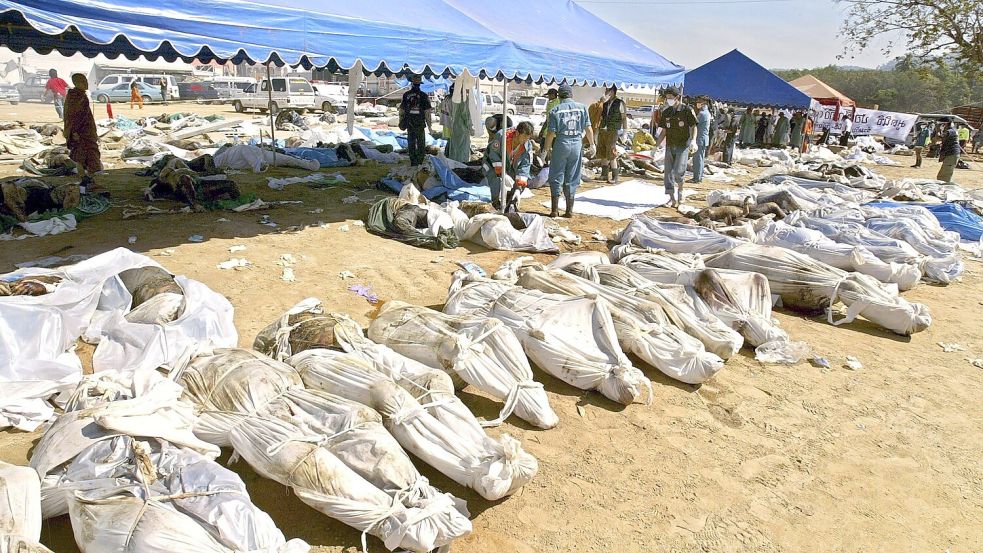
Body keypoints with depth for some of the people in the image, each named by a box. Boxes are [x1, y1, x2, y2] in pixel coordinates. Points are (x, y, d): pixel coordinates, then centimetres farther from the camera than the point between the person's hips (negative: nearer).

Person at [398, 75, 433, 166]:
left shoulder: (406, 95, 0)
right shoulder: (423, 95, -9)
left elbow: (401, 110, 5)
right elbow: (427, 112, -10)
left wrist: (401, 123, 18)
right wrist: (429, 126, -3)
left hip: (409, 124, 3)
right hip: (420, 124, -3)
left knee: (411, 144, 12)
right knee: (421, 145, 8)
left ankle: (413, 163, 14)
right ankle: (420, 163, 7)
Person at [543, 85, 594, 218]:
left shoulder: (555, 110, -2)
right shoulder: (582, 108, 5)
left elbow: (551, 132, -6)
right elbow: (588, 128, 3)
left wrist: (547, 149, 4)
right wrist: (592, 145, 12)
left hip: (561, 144, -2)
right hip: (577, 144, 2)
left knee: (556, 178, 7)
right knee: (571, 180, 10)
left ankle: (554, 210, 6)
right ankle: (569, 210, 12)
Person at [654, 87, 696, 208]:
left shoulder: (687, 110, -4)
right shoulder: (666, 112, 11)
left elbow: (693, 127, -3)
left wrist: (693, 140, -19)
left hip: (683, 146, -5)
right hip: (670, 146, 5)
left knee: (678, 172, -14)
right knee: (668, 172, 1)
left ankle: (679, 196, 8)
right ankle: (673, 198, 8)